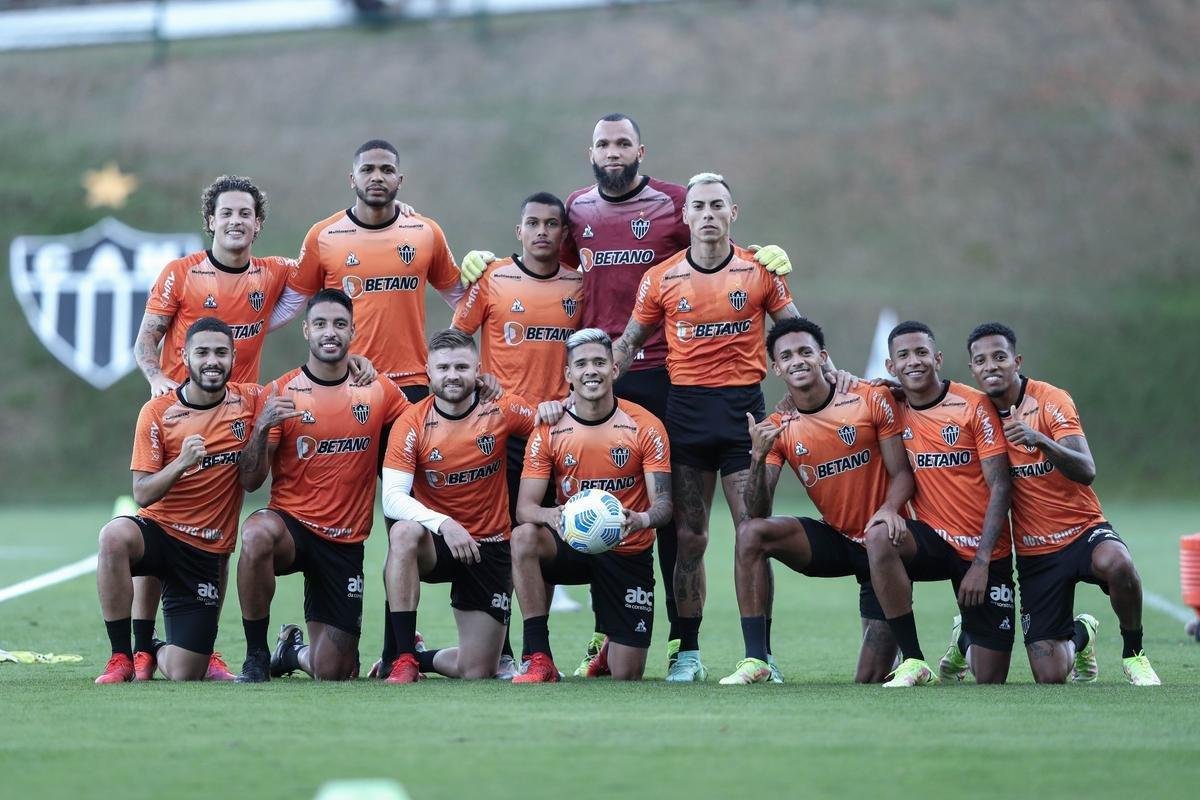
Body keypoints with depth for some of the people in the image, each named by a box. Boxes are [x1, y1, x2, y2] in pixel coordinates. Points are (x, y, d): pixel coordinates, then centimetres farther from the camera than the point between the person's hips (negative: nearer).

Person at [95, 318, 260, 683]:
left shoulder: (250, 401, 1)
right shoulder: (158, 412, -6)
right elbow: (142, 495, -9)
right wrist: (181, 464, -28)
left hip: (206, 552, 2)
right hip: (158, 530, -2)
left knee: (185, 675, -6)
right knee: (115, 536, -40)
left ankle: (153, 650, 34)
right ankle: (121, 656, -22)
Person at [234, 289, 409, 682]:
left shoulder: (379, 391, 2)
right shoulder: (281, 393, -4)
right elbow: (250, 482, -5)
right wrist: (263, 426, -23)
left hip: (346, 542, 2)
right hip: (291, 522, -2)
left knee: (333, 673, 0)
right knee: (256, 534, -40)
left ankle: (294, 650, 39)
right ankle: (256, 654, -20)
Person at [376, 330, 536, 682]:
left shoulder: (501, 410, -7)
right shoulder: (411, 424, -11)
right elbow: (392, 498, -19)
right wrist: (443, 524, -36)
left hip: (490, 548, 1)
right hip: (434, 543, -1)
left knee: (477, 673, -3)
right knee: (404, 532, -38)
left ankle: (423, 657, 32)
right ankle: (403, 658, -29)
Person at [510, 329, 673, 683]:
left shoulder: (645, 427, -9)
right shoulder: (549, 430, -6)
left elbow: (663, 502, -12)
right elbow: (524, 507, -10)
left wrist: (643, 519, -36)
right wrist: (551, 515, -34)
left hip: (628, 552, -1)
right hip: (571, 543, 1)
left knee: (626, 676, -6)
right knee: (524, 537, -34)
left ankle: (611, 648, 36)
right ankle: (539, 659, -27)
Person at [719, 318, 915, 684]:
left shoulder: (872, 400, -9)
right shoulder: (776, 429, -3)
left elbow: (901, 472, -8)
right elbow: (757, 513, -10)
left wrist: (889, 508, -30)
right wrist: (759, 456, -27)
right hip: (835, 540, 3)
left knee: (870, 680, -7)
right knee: (750, 532, -24)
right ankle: (757, 660, -21)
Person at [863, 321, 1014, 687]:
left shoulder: (974, 405, -9)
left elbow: (1000, 487, -10)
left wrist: (981, 562, -16)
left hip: (985, 551, -2)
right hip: (934, 539, 2)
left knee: (990, 679, -4)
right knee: (878, 537, -33)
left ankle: (968, 638, 35)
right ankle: (913, 662, -21)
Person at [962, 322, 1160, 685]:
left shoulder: (1051, 401, -10)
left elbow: (1086, 472, -22)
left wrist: (1040, 439, -38)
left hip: (1083, 531, -3)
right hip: (1034, 554, 3)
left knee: (1115, 561, -41)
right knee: (1049, 676, -7)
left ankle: (1133, 652, -14)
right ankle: (1080, 635, 30)